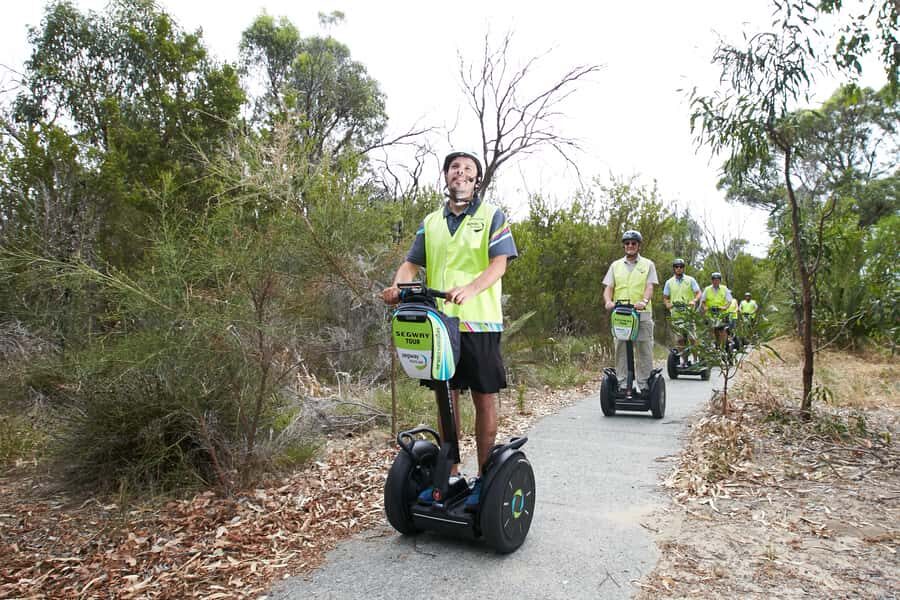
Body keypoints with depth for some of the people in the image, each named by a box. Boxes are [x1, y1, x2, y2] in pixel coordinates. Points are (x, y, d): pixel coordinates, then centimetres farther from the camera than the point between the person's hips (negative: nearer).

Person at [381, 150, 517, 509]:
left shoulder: (492, 217, 4)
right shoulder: (431, 223, 16)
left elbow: (499, 263, -9)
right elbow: (411, 264, 11)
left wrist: (470, 289, -27)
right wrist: (398, 286, -12)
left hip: (478, 323, -4)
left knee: (484, 398, 3)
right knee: (446, 397, 10)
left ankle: (484, 477, 16)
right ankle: (450, 473, 23)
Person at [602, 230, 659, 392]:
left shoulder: (648, 265, 9)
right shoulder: (616, 265, 14)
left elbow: (650, 287, -3)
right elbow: (608, 288, 6)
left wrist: (644, 301, -25)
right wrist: (609, 301, -16)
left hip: (642, 314, -2)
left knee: (644, 351, 0)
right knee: (621, 351, 4)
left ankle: (644, 386, 7)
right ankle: (621, 385, 10)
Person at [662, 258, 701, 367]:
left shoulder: (690, 280, 7)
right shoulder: (669, 282, 11)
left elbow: (698, 293, 3)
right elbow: (665, 298, 14)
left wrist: (694, 301, -18)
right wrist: (668, 305, -7)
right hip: (676, 314, 2)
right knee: (679, 339, 1)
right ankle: (683, 360, 9)